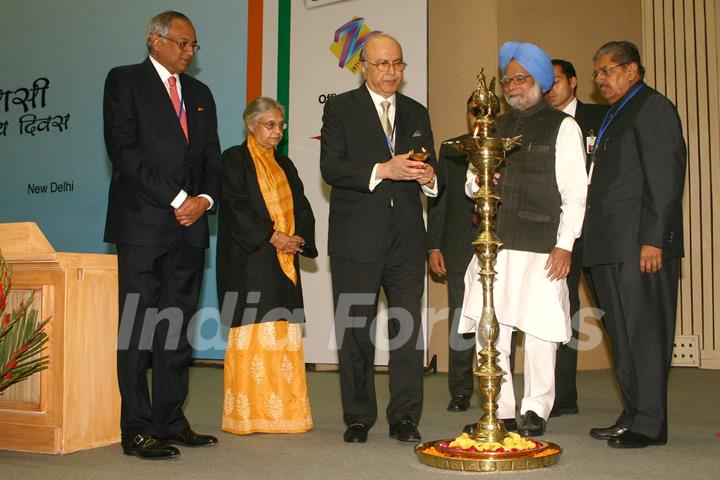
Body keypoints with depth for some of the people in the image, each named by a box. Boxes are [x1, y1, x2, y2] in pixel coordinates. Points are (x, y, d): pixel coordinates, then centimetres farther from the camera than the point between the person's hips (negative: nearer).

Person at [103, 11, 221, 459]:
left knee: (179, 328, 7)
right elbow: (124, 149, -9)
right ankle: (137, 430, 3)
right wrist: (176, 200, -13)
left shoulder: (200, 94, 19)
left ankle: (171, 422, 14)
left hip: (190, 224, 6)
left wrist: (204, 198, -4)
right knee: (138, 327, -3)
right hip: (143, 222, -5)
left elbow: (212, 157, 16)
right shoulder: (124, 81, 3)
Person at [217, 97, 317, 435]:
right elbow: (235, 206, -10)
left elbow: (301, 207, 14)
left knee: (285, 336, 3)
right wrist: (272, 236, -15)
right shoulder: (234, 160, 1)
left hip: (284, 263, 6)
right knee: (252, 333, -7)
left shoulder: (284, 165, 20)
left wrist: (298, 238, -5)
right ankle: (247, 414, -1)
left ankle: (285, 410, 7)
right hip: (249, 262, -6)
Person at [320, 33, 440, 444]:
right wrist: (383, 170, -21)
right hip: (357, 237, -3)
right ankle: (358, 417, 17)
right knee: (355, 331, 4)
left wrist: (429, 177, -8)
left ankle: (405, 418, 9)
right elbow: (330, 168, -9)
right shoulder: (341, 108, 3)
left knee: (408, 328, 0)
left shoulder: (417, 113, 16)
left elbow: (432, 172, 17)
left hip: (406, 238, 3)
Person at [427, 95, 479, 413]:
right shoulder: (450, 149, 12)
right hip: (459, 247, 1)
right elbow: (438, 199, 10)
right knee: (461, 321, 4)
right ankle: (460, 390, 13)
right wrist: (434, 247, 4)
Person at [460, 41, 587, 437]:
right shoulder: (494, 128, 19)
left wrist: (565, 245, -10)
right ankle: (500, 411, 14)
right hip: (495, 241, 5)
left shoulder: (562, 126, 4)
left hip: (540, 246, -5)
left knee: (538, 328, -2)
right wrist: (478, 179, -2)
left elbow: (575, 192, -3)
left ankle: (535, 411, 13)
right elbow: (473, 185, 22)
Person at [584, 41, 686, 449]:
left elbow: (666, 177, -14)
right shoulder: (614, 115, 23)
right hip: (611, 246, 9)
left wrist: (654, 239, -20)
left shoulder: (653, 107, -5)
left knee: (644, 333, -5)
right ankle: (633, 415, 20)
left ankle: (650, 424, 2)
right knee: (623, 335, 12)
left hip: (640, 245, -9)